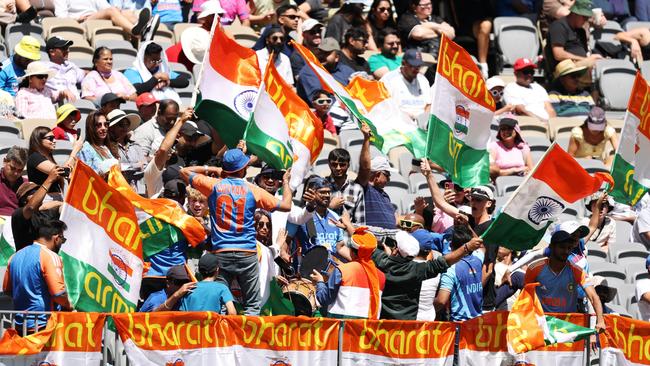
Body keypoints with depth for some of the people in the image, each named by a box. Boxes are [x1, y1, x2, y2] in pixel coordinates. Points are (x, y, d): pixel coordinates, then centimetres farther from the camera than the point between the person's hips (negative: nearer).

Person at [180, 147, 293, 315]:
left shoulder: (214, 185, 2)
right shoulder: (253, 191, 0)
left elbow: (184, 172, 15)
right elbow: (286, 206, 6)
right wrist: (286, 182, 23)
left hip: (220, 253, 1)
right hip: (247, 254, -1)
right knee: (252, 306, 4)